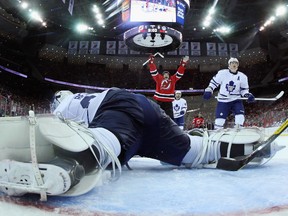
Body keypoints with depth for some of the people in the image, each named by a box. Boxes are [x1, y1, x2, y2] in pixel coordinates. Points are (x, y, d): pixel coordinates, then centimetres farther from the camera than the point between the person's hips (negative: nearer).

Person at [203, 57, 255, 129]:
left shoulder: (242, 76, 2)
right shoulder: (222, 73, -5)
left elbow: (244, 89, 10)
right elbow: (214, 82, 3)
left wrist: (248, 95, -10)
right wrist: (208, 91, -10)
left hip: (236, 100, 2)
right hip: (223, 100, -2)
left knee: (240, 116, -17)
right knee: (220, 120, -6)